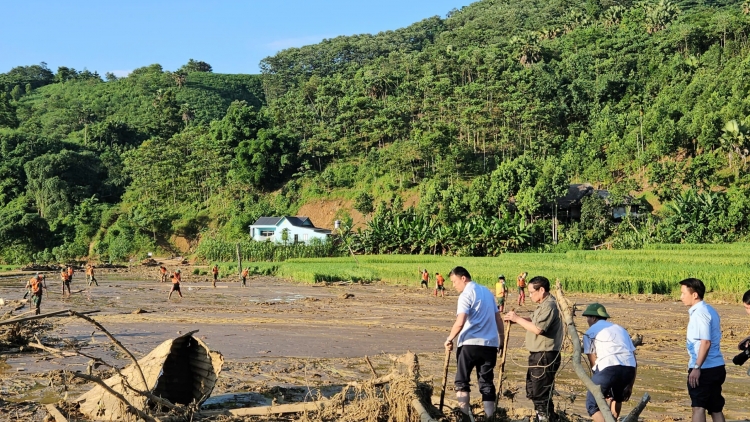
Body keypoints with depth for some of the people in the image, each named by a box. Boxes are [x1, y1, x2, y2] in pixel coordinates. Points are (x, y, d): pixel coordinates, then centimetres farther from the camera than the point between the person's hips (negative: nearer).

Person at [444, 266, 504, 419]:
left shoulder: (466, 295, -8)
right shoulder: (487, 292, 15)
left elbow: (460, 323, -19)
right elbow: (498, 319, 18)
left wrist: (449, 340, -8)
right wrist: (501, 339, 26)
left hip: (470, 343, -6)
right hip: (490, 344, 6)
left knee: (462, 380, 6)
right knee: (486, 381, 10)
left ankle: (464, 413, 1)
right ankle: (489, 415, 7)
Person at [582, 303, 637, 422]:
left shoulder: (590, 332, 16)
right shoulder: (620, 329, 31)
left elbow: (593, 361, 8)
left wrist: (600, 381, 16)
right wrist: (630, 385, 27)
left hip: (608, 367, -5)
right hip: (629, 368, 6)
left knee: (592, 404, 5)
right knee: (617, 396, 34)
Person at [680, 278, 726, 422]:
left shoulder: (699, 313, -15)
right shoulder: (710, 310, 14)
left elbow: (705, 342, -23)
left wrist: (696, 367, -24)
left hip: (704, 368, -9)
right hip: (717, 367, 9)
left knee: (698, 407, -5)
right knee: (716, 409, 11)